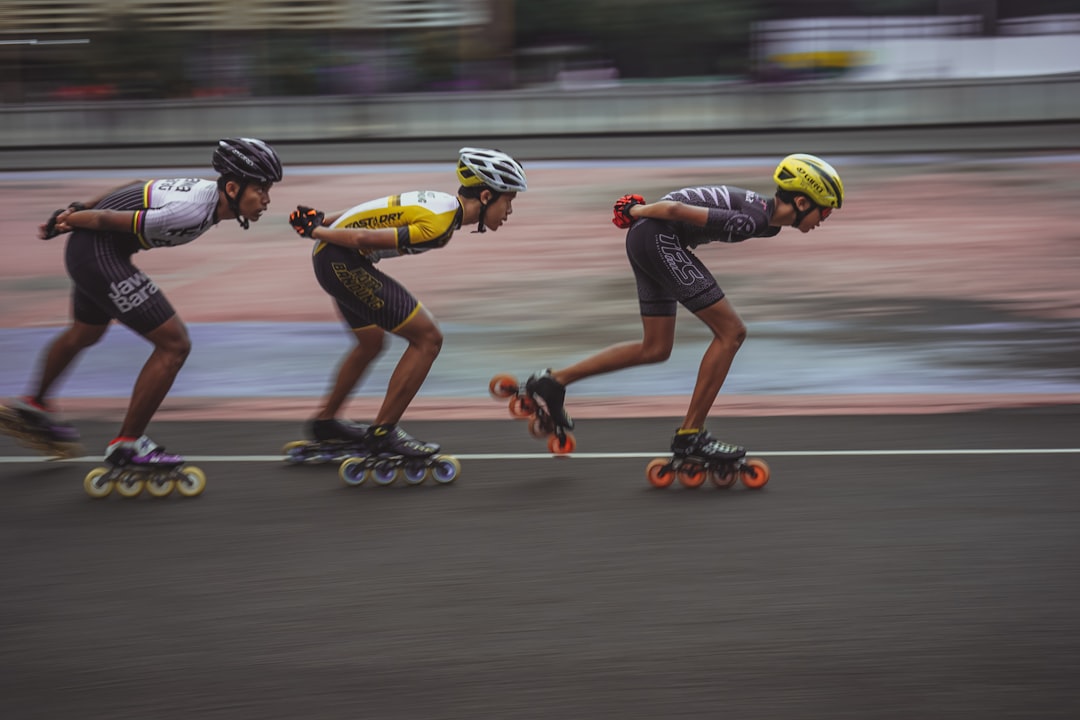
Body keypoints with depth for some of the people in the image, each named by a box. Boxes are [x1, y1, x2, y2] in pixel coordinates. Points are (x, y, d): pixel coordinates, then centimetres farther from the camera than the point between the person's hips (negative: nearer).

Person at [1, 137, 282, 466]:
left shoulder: (208, 190, 0)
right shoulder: (192, 212, -29)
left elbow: (140, 187, 11)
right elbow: (108, 219, -22)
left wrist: (80, 209, 18)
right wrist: (67, 222, -5)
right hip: (100, 255, -10)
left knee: (85, 334, 33)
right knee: (174, 345, -9)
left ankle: (33, 405, 56)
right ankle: (126, 445, 1)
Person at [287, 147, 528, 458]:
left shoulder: (441, 202, 9)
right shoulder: (438, 224, -22)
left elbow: (370, 213, 15)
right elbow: (364, 238, -23)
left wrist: (323, 222, 20)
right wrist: (317, 233, -10)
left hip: (336, 262, 10)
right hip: (343, 261, -10)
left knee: (371, 342, 28)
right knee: (427, 338, -8)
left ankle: (325, 422, 44)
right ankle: (382, 432, -1)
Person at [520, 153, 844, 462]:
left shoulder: (767, 225, 10)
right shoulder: (753, 221, -22)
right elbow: (676, 209, -22)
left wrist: (640, 213, 20)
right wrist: (641, 211, -5)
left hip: (646, 241, 10)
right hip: (658, 238, -10)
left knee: (655, 349, 16)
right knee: (731, 332, -7)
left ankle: (553, 381, 18)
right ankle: (689, 435, -3)